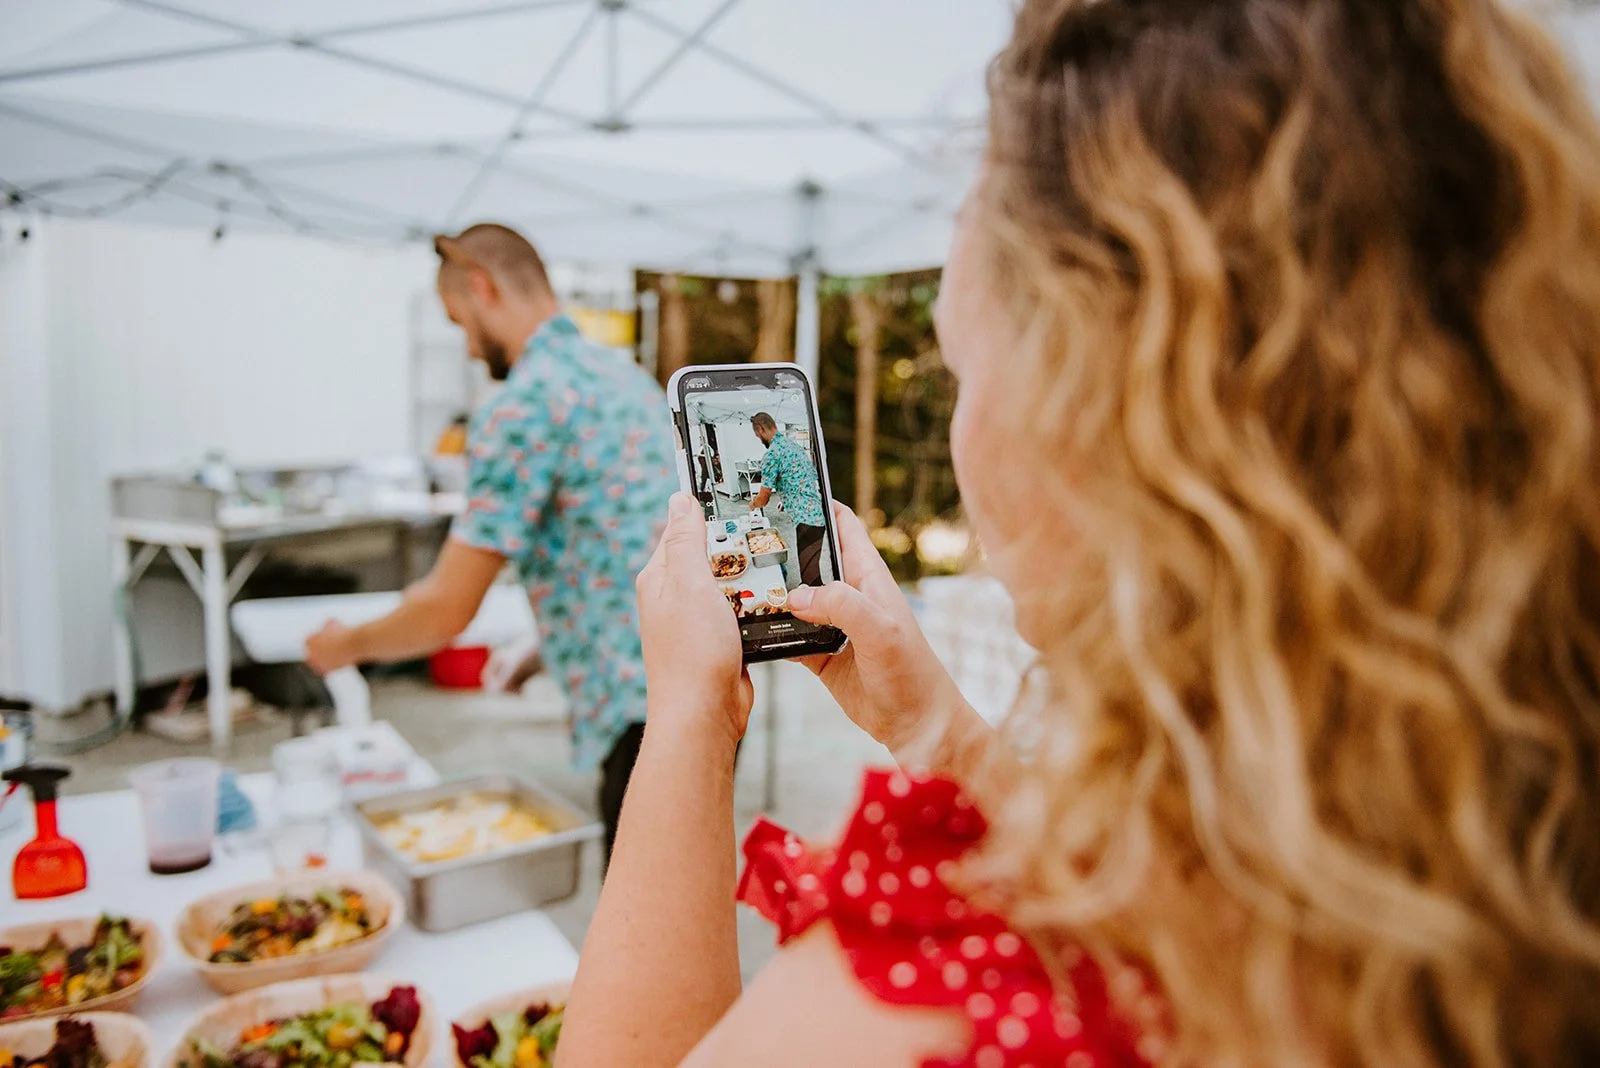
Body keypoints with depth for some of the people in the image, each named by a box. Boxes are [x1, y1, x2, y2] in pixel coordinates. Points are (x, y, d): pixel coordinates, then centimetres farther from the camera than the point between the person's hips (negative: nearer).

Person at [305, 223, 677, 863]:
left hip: (649, 716, -9)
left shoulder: (523, 403, -14)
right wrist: (540, 652, 26)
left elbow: (447, 610, -12)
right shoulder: (623, 376, 14)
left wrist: (347, 645, 7)